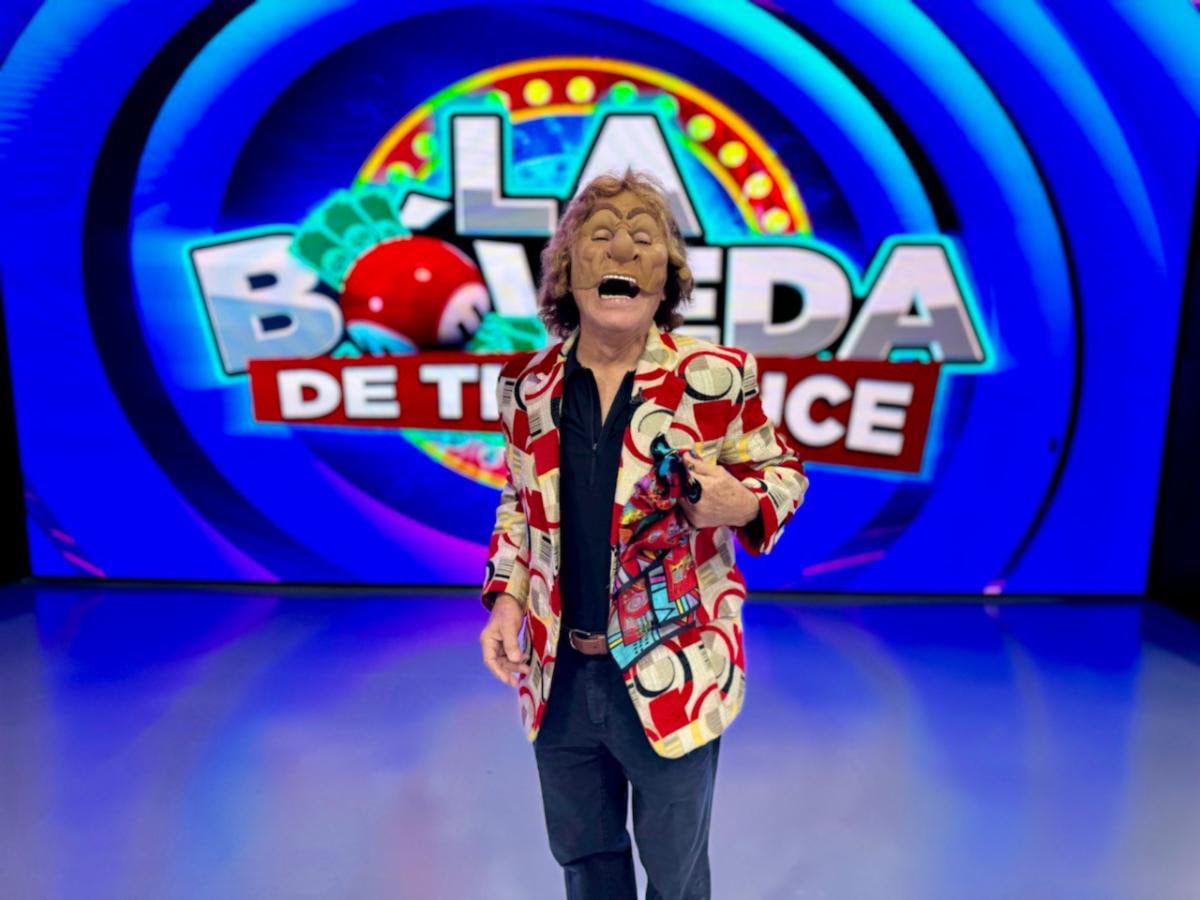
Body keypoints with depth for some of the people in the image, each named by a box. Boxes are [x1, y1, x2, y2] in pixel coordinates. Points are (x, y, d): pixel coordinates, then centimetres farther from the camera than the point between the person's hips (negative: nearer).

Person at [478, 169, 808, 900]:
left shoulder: (715, 376, -12)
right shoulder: (530, 386, -1)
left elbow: (782, 473, 0)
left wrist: (741, 504, -22)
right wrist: (506, 600, -1)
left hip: (671, 673, -3)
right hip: (560, 674, 4)